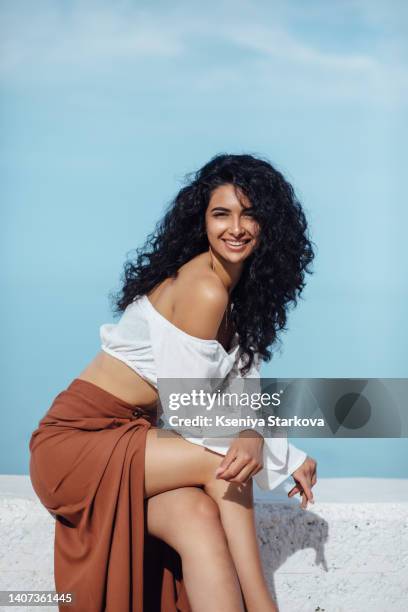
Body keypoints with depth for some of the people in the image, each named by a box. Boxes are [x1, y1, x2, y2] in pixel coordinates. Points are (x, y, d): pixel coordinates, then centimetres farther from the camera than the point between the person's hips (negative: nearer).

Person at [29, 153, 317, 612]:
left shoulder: (240, 295, 10)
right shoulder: (204, 290, -19)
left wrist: (253, 433, -19)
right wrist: (285, 455, -15)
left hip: (128, 438, 7)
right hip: (76, 440, -7)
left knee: (199, 518, -22)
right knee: (224, 463, -23)